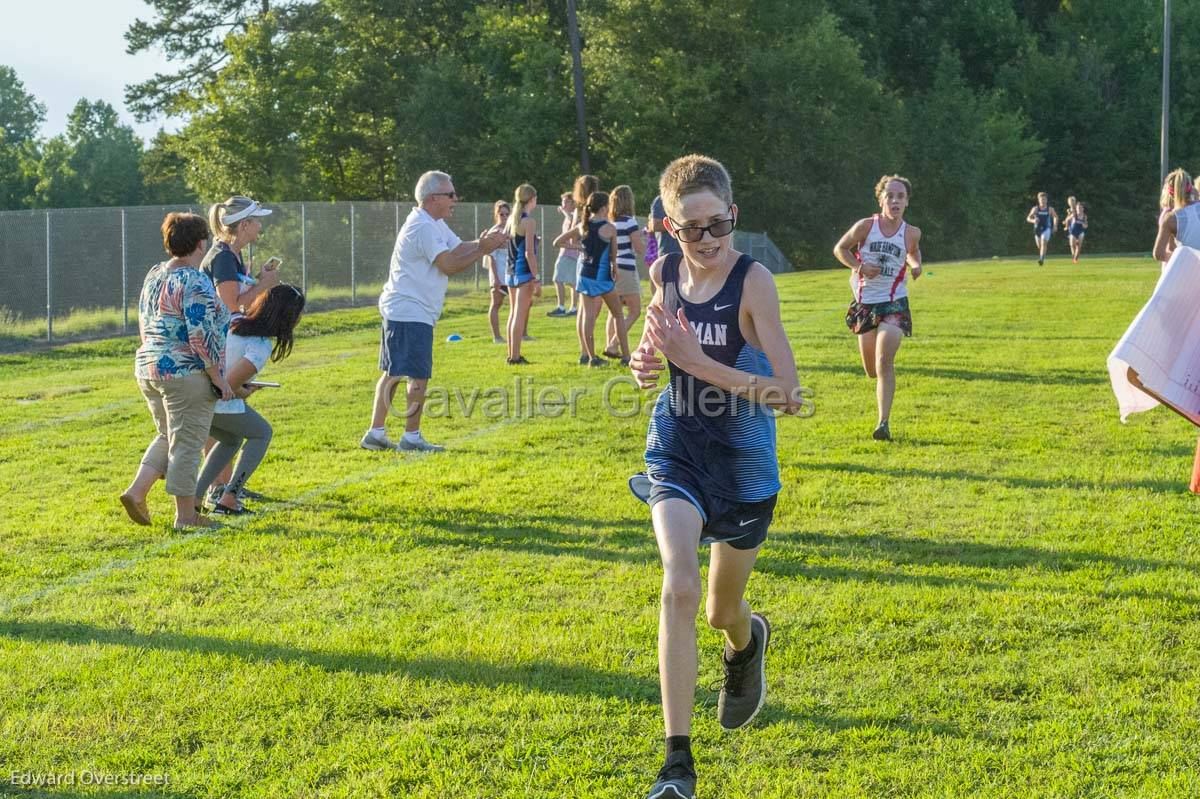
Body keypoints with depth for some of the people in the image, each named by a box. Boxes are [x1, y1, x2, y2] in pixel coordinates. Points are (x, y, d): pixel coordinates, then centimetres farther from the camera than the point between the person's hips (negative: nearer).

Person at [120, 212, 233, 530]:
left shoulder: (154, 276, 10)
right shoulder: (195, 283, -17)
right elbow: (202, 337, -20)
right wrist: (218, 377, -13)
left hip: (148, 368, 8)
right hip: (185, 374, -8)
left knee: (168, 437, 21)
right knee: (186, 443, 0)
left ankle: (136, 491, 9)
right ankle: (185, 516, 6)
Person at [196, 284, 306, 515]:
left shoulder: (234, 322, 5)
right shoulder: (261, 347, -16)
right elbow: (229, 384, -23)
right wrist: (243, 393, -1)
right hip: (220, 404, -7)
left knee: (232, 439, 31)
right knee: (261, 433, 19)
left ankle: (194, 498, 20)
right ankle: (228, 499, 8)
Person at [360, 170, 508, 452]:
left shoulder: (435, 224, 16)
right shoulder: (422, 227, -17)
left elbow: (458, 248, 12)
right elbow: (449, 266, -20)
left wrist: (485, 243, -4)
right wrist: (483, 249, -17)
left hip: (397, 311, 11)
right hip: (411, 314, -11)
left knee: (392, 373, 12)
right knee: (419, 376, -6)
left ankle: (375, 434, 17)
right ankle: (411, 437, 0)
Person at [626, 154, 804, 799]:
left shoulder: (752, 281, -18)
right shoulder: (664, 273, -3)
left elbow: (789, 395, -24)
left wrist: (697, 362, -29)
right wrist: (645, 361, -7)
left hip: (743, 461, -2)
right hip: (677, 450, 2)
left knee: (723, 613, 15)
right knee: (679, 588, -21)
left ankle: (748, 639, 57)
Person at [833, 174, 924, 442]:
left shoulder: (911, 233, -2)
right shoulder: (866, 226, -7)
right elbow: (840, 249, 4)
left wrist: (916, 266, -2)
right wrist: (860, 266, -13)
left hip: (894, 304, -1)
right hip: (865, 303, 1)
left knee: (884, 362, -19)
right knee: (871, 370, 11)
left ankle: (884, 423, -19)